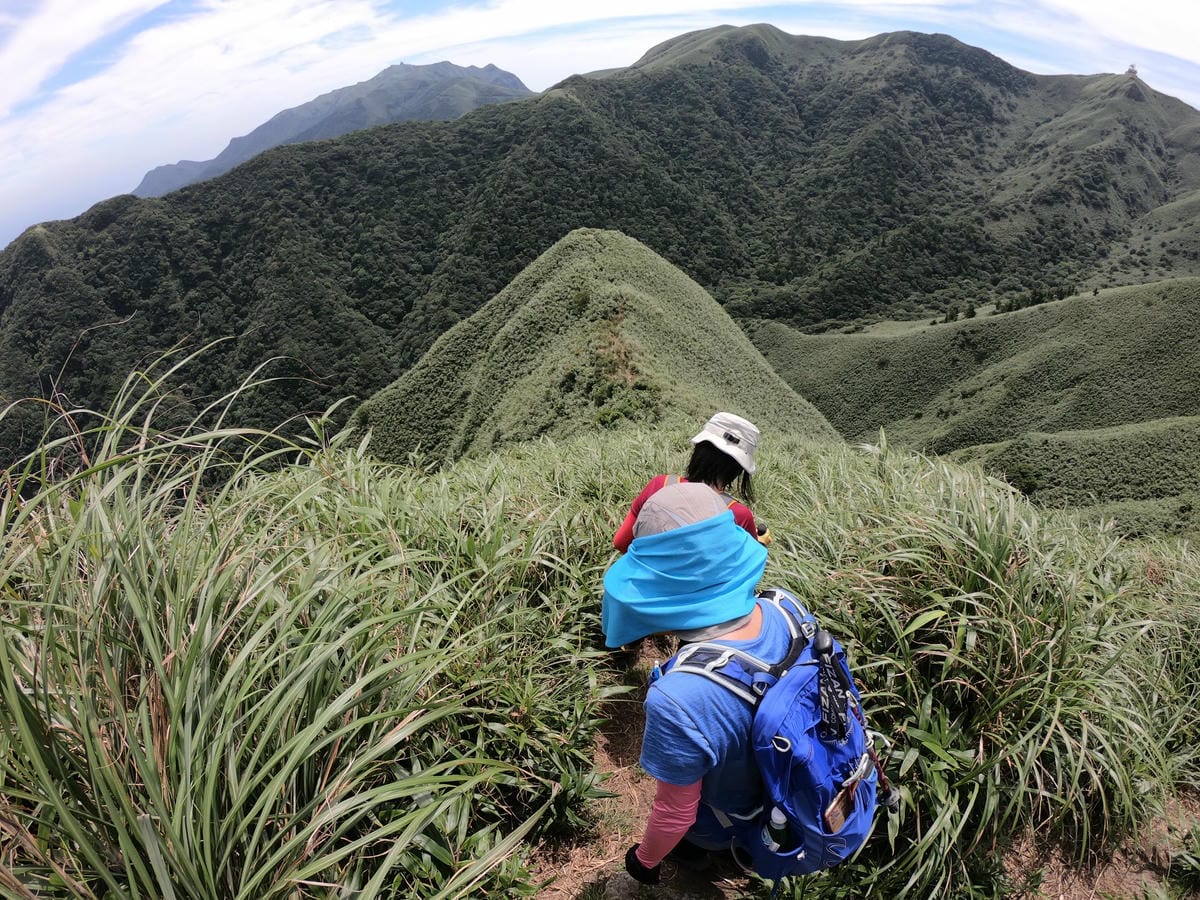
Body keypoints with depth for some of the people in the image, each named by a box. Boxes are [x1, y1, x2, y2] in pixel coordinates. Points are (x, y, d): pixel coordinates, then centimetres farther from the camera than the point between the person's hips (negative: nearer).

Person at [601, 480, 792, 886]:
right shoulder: (785, 612, -27)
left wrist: (643, 859, -6)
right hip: (780, 790, 5)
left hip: (724, 822, -5)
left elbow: (675, 814, -29)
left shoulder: (677, 700, -48)